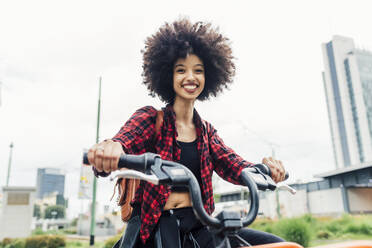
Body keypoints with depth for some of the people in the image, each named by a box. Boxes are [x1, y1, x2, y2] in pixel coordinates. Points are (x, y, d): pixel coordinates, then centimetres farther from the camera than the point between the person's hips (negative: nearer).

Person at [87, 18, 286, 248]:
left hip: (197, 226, 4)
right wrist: (111, 148, -45)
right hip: (155, 227, -3)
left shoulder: (206, 131, 10)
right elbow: (123, 142, -20)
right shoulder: (150, 118, -2)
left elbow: (232, 165, -4)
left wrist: (263, 168, -26)